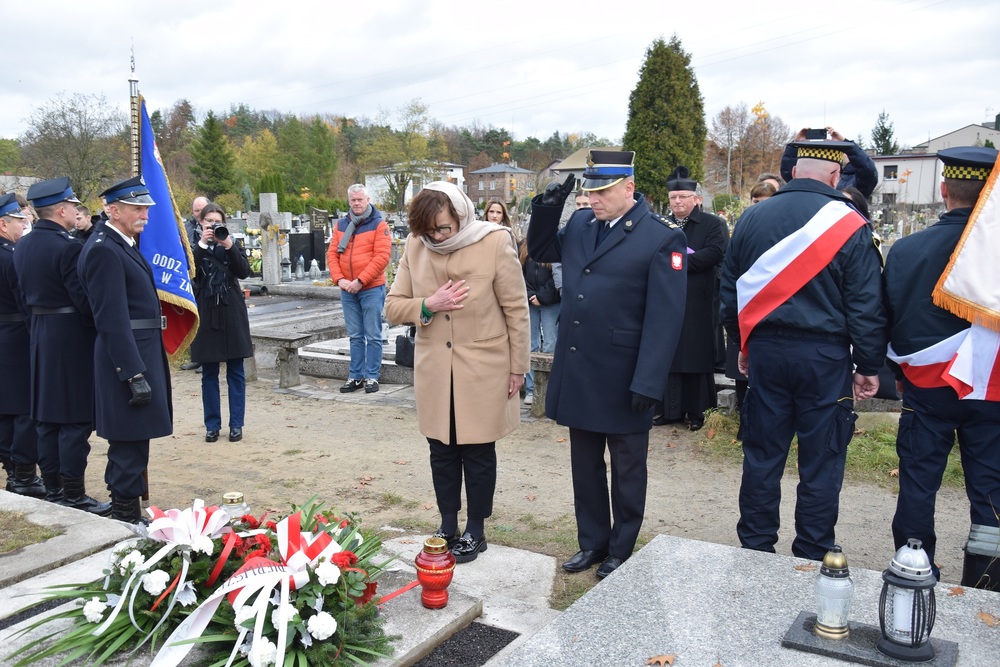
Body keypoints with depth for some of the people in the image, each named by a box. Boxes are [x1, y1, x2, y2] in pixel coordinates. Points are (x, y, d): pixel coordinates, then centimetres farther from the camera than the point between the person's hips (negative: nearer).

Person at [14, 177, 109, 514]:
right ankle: (73, 494, 2)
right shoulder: (68, 247, -18)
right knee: (76, 417, -2)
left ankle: (52, 488, 22)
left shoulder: (23, 246, 9)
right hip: (72, 337, -9)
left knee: (47, 416, 13)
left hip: (40, 335, 9)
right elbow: (85, 299, -19)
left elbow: (26, 291, 15)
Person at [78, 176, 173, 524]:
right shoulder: (104, 250, -16)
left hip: (142, 352, 10)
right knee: (130, 441, -3)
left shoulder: (124, 245, 15)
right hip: (127, 356, -10)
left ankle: (125, 512, 28)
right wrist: (134, 374, -23)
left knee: (130, 440, 17)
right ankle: (127, 518, 7)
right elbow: (112, 319, -21)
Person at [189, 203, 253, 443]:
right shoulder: (194, 246, 6)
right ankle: (212, 425, 13)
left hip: (232, 312, 1)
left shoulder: (233, 242, 9)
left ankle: (236, 424, 10)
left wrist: (229, 246, -14)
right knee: (209, 373, 4)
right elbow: (190, 272, -11)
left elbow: (244, 272, -5)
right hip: (205, 313, 0)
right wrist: (202, 245, -16)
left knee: (236, 372, 3)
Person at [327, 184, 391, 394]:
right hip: (347, 290, 5)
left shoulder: (379, 224, -4)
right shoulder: (340, 225, 11)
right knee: (355, 336, 10)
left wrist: (360, 281, -16)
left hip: (372, 289, -4)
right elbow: (332, 253, 8)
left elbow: (382, 256, -13)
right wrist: (339, 280, -8)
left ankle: (372, 376, 8)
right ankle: (356, 376, 17)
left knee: (372, 336, 1)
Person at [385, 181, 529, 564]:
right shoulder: (415, 246, -4)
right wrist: (428, 305, -18)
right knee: (441, 451, 15)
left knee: (478, 453, 10)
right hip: (434, 371, 4)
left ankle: (475, 531, 27)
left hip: (483, 370, -3)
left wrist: (518, 368, -3)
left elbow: (516, 309, -7)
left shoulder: (495, 243, -14)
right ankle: (448, 525, 33)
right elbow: (393, 306, 2)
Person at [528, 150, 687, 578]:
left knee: (627, 470, 12)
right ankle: (592, 543, 33)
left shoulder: (662, 238, -13)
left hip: (623, 378, -6)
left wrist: (647, 382, -21)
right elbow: (540, 251, 23)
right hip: (577, 373, 6)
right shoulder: (580, 223, 6)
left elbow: (664, 317, -17)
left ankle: (621, 550, 29)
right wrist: (546, 209, 4)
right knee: (585, 465, 17)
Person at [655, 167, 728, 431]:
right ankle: (671, 410, 14)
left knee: (696, 356, 1)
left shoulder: (713, 224, 1)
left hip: (698, 304, -3)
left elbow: (714, 253, -15)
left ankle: (696, 411, 11)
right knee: (669, 356, 6)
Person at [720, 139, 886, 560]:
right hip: (825, 357, -3)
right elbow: (866, 306, -7)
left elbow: (730, 292, 10)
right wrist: (869, 366, 2)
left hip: (765, 351, 4)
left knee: (762, 455, 12)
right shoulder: (849, 225, -8)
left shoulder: (752, 218, 3)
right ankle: (812, 558, 17)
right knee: (821, 462, 7)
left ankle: (755, 549, 22)